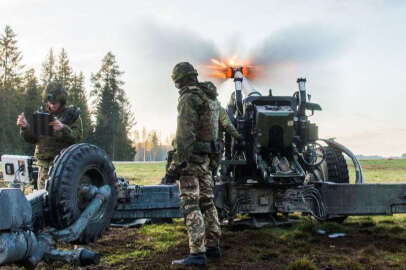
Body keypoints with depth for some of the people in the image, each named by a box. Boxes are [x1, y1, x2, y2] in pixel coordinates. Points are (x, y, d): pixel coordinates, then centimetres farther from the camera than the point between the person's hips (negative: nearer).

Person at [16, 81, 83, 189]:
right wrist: (25, 127, -5)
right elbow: (32, 139, 15)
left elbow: (76, 137, -9)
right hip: (44, 164, 4)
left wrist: (63, 128, -28)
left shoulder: (72, 114, 3)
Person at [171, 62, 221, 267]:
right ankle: (213, 246, 23)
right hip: (206, 156, 9)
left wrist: (180, 159, -23)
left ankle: (197, 253, -14)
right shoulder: (209, 97, 15)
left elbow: (185, 132, -22)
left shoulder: (189, 98, -14)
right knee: (206, 202, 15)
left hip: (192, 157, -9)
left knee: (190, 204, -10)